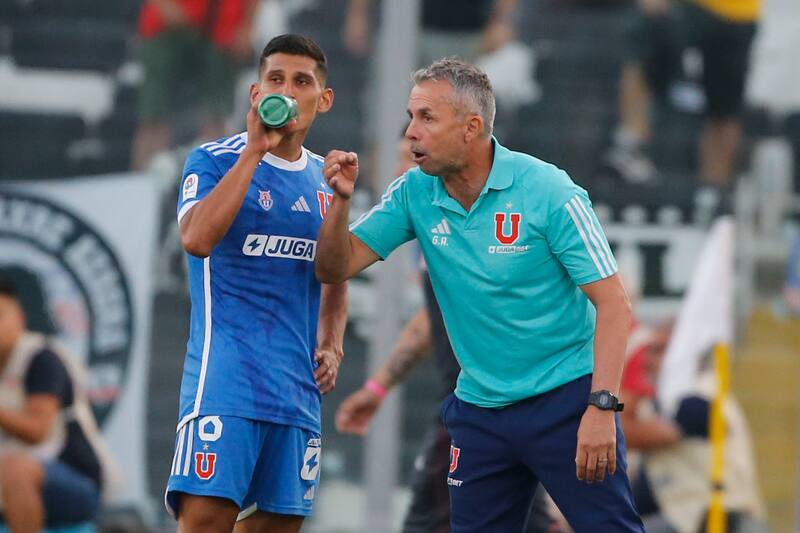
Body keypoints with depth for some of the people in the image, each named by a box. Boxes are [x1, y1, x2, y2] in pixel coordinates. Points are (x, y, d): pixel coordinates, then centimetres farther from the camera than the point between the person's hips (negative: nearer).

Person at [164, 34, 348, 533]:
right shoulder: (213, 160, -1)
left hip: (299, 388, 6)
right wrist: (255, 151, -18)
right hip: (225, 376, -6)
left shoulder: (325, 178, 16)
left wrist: (332, 343, 9)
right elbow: (197, 238, -21)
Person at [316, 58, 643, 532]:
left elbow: (614, 306, -15)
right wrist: (341, 200, -16)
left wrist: (602, 407, -25)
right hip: (480, 410, 5)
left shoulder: (548, 191, -14)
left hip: (566, 401, -5)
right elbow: (336, 268, 3)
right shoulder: (415, 194, 0)